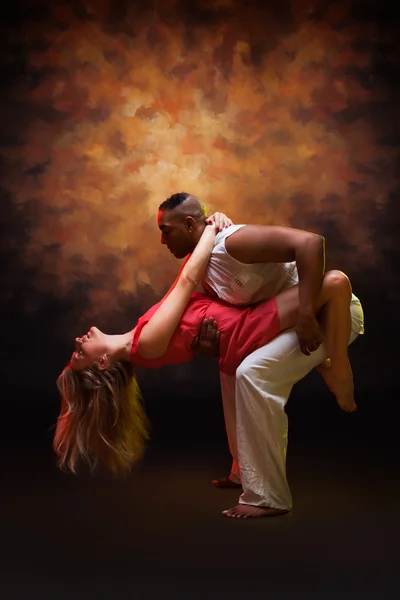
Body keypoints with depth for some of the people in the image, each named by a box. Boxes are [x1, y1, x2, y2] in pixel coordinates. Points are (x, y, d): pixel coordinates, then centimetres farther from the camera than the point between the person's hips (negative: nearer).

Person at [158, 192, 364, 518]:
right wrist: (209, 336, -12)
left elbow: (310, 242, -34)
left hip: (331, 311, -10)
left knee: (253, 374, -24)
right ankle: (245, 472, 28)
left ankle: (267, 497, -16)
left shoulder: (234, 241, -24)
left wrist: (307, 315, -36)